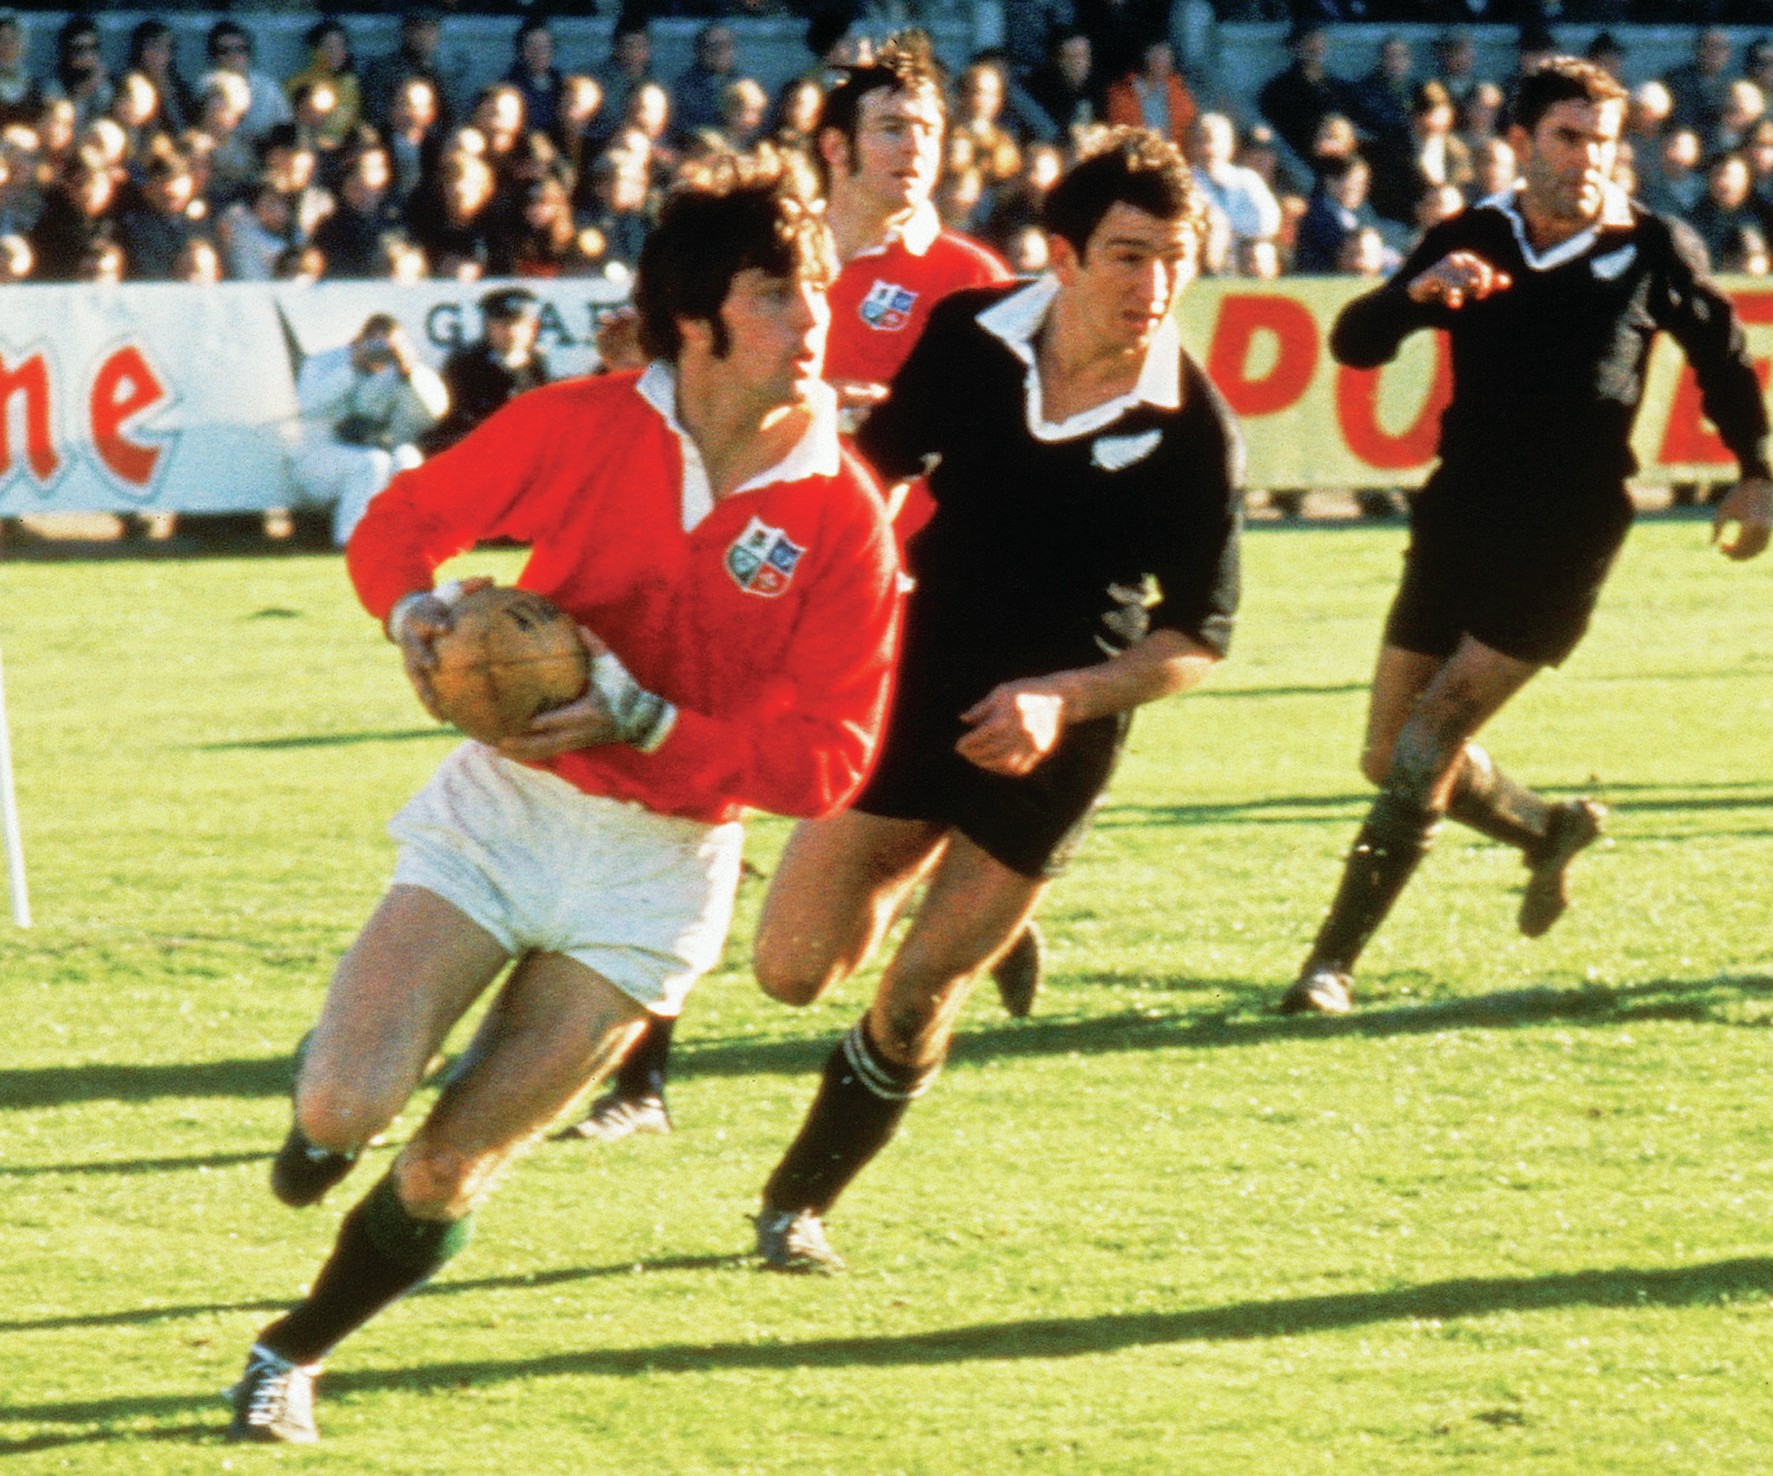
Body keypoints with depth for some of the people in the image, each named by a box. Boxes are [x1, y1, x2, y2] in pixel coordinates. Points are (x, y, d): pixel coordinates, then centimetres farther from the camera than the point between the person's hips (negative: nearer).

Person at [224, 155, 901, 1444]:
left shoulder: (844, 517, -11)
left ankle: (295, 1354, 25)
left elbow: (826, 760, -13)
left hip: (658, 864, 0)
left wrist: (640, 722, -24)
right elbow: (400, 524, 5)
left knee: (447, 1174, -1)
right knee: (346, 1107, -15)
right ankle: (331, 1117, 24)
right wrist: (413, 613, -18)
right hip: (502, 800, 0)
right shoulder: (580, 428, -8)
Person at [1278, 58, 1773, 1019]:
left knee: (1425, 747, -13)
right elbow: (1353, 343, -6)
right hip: (1457, 527, 4)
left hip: (1563, 542, -4)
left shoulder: (1651, 251, -2)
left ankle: (1334, 963, -8)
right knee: (1388, 758, 8)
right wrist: (1419, 291, -25)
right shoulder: (1470, 244, 2)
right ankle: (1550, 831, 36)